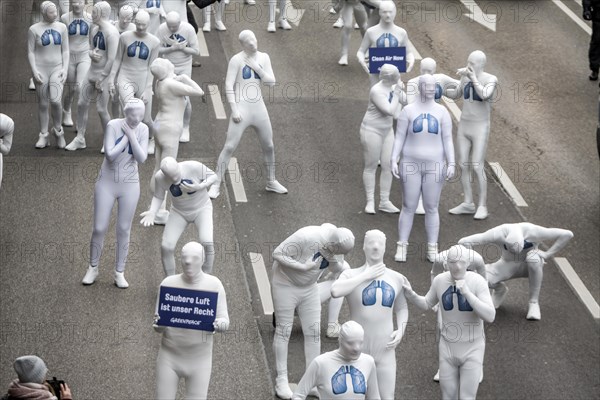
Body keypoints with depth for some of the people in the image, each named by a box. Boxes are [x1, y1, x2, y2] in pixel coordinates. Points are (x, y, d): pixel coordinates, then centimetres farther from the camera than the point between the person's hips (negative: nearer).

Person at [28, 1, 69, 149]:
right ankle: (44, 136, 14)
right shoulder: (34, 29, -5)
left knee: (55, 101, -16)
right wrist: (34, 71, -13)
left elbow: (65, 51, 5)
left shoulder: (61, 27, 2)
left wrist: (65, 69, -6)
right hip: (41, 70, -1)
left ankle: (58, 131, 5)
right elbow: (30, 52, -3)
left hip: (57, 68, 1)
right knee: (43, 104, 3)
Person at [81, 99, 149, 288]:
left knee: (123, 230, 6)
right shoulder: (113, 125, -14)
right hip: (107, 183, -2)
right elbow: (110, 155, -22)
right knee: (99, 229, 2)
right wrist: (125, 138, -19)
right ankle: (93, 269, 20)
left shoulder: (143, 129, -6)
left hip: (130, 185, 2)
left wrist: (131, 135, -20)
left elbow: (142, 158, -15)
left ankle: (119, 273, 16)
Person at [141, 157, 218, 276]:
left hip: (201, 209, -2)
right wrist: (152, 213, -25)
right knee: (166, 247, -13)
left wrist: (198, 187, -31)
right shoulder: (160, 177, -22)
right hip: (180, 212, 2)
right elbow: (158, 197, -6)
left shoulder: (195, 167, -30)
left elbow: (213, 176, -14)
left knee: (207, 244, -25)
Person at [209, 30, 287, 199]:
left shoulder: (263, 58, 7)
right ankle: (216, 185, -5)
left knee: (269, 146, 14)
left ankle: (271, 182, 32)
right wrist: (234, 110, -17)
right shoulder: (237, 60, -8)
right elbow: (228, 86, -10)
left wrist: (257, 68, -11)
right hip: (241, 108, -5)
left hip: (259, 108, 5)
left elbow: (271, 82, 2)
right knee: (229, 147, -9)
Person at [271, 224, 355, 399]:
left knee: (313, 332, 4)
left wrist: (333, 260, -22)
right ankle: (281, 381, 6)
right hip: (286, 285, -6)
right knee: (283, 331, -2)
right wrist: (304, 267, -32)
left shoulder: (338, 243, -13)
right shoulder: (306, 237, -32)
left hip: (309, 288, 6)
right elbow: (277, 254, -28)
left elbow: (338, 268, 1)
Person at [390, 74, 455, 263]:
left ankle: (432, 249, 16)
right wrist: (393, 161, -13)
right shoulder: (408, 111, -4)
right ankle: (401, 247, 13)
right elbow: (399, 138, -3)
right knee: (408, 207, 2)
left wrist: (451, 164, -11)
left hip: (434, 165, 1)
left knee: (431, 208, 5)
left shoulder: (442, 112, -2)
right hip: (411, 165, -1)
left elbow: (448, 141, -2)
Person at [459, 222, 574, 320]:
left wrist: (548, 254, -26)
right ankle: (500, 289, 11)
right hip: (508, 266, 1)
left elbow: (567, 234, -24)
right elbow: (464, 242, -27)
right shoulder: (498, 233, -29)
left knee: (533, 257, -38)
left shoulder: (532, 232, -30)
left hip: (529, 267, -1)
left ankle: (534, 302, -22)